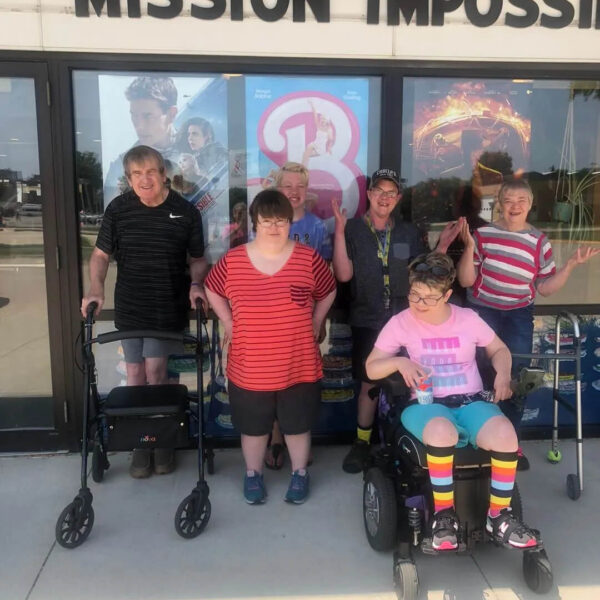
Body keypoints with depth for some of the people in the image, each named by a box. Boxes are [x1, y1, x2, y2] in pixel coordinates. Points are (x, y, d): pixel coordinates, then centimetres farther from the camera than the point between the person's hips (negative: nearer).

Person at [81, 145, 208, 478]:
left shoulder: (186, 211, -5)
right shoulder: (118, 209, -3)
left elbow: (197, 259, 4)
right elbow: (100, 254, 5)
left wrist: (195, 285, -15)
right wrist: (96, 289, -11)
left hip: (168, 308, -2)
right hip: (129, 307, 2)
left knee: (155, 371, -4)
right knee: (135, 374, 7)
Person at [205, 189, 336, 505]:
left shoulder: (309, 259, -7)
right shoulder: (233, 260, -6)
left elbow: (328, 292, 10)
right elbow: (212, 290, 12)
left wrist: (314, 323, 5)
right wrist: (229, 323, 5)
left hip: (299, 366, 0)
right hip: (249, 368, 1)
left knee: (297, 425, 16)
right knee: (253, 426, 18)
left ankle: (299, 474, 39)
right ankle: (253, 474, 41)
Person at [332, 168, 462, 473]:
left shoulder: (409, 233, 9)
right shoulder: (352, 229, -1)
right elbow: (343, 274, -13)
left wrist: (443, 244, -4)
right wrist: (339, 230, -20)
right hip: (367, 321, -2)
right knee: (369, 383, 5)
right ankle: (362, 442, 22)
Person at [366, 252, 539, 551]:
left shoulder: (468, 319, 4)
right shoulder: (400, 323, 0)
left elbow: (499, 350, 19)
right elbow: (371, 368, 4)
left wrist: (503, 375, -3)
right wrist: (399, 362, -17)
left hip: (471, 401, 2)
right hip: (427, 405, -2)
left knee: (505, 434, -32)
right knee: (442, 431, -40)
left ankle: (498, 516, -7)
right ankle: (443, 513, -15)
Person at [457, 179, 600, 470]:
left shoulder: (539, 241, -1)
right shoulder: (483, 234, -7)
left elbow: (545, 287, 2)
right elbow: (466, 281, -8)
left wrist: (571, 264, -10)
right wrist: (469, 248, -21)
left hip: (519, 315, 2)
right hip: (482, 310, -1)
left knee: (516, 375, 4)